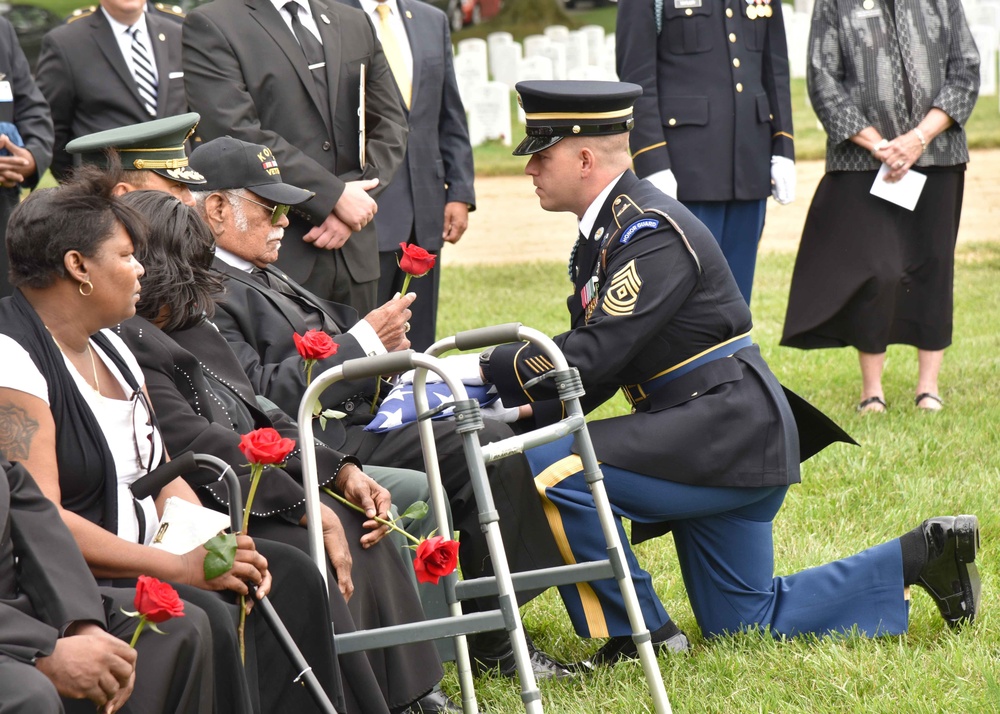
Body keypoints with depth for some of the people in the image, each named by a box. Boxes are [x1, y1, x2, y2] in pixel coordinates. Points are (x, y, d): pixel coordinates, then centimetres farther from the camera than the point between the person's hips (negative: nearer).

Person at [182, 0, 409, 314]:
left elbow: (389, 124, 14)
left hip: (355, 253, 5)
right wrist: (335, 196, -14)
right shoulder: (209, 27, -3)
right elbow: (240, 136, -13)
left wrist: (359, 192, -5)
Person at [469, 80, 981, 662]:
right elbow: (593, 349, 12)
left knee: (549, 472, -21)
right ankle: (921, 557, 19)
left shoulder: (651, 232, -19)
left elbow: (594, 356, -25)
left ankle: (640, 634, -6)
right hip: (727, 439, 10)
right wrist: (538, 407, -6)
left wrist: (492, 363, -13)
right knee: (745, 623, 15)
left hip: (723, 429, -10)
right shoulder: (612, 225, 12)